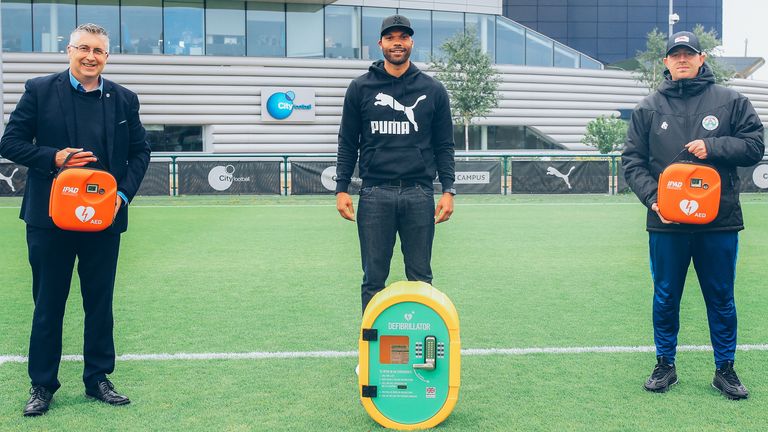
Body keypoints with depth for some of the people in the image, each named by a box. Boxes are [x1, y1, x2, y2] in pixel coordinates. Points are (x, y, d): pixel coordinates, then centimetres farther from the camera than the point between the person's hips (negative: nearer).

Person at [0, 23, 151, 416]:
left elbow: (140, 150, 10)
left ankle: (97, 379, 24)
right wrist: (53, 158, -17)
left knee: (100, 304, 11)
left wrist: (124, 193, -4)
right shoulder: (40, 90, -1)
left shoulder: (124, 99, 6)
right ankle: (42, 385, 20)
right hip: (50, 217, -2)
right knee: (48, 305, 8)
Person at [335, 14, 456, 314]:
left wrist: (448, 190, 0)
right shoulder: (360, 88, 8)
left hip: (419, 195, 1)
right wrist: (341, 189, 1)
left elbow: (444, 146, 10)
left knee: (420, 278, 5)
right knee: (373, 279, 4)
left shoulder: (433, 90, 9)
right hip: (375, 195, 0)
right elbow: (347, 143, 9)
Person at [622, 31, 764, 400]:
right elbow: (632, 161, 5)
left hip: (720, 222, 0)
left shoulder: (730, 102, 5)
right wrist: (651, 197, -10)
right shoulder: (649, 108, 7)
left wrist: (713, 146, -14)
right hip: (666, 223, 1)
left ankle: (725, 370, 23)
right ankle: (665, 365, 24)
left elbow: (755, 146, 3)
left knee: (721, 299, 9)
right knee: (665, 297, 9)